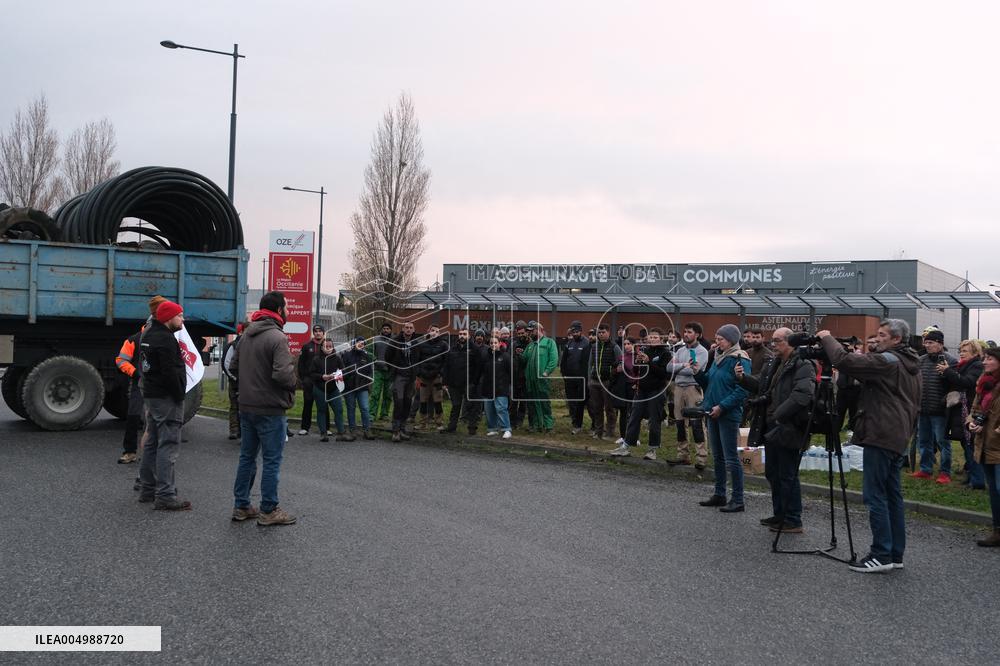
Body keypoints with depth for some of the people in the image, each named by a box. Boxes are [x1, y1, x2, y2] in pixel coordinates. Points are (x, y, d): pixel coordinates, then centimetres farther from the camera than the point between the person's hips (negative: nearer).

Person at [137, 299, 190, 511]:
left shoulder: (148, 334, 15)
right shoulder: (165, 339, -17)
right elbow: (170, 372, -23)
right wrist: (179, 396, -14)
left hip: (151, 396, 11)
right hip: (166, 398, -11)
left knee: (152, 443, 18)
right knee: (168, 446, -10)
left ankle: (147, 489, 26)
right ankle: (164, 496, -11)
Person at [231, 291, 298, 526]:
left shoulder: (246, 335, 9)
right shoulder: (277, 337, -18)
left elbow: (233, 367, 15)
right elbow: (283, 374, -27)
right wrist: (293, 383, -7)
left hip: (246, 407, 8)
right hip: (270, 409, -8)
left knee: (247, 457, 17)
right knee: (271, 461, 2)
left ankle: (241, 506, 24)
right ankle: (269, 511, 8)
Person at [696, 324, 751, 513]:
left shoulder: (740, 361, -13)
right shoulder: (718, 359, 13)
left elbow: (741, 391, -19)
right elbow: (709, 383, 18)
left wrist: (722, 407, -22)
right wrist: (698, 373, 0)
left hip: (729, 414, -9)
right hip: (713, 413, 9)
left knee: (731, 458, -5)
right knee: (717, 457, 15)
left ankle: (737, 500, 2)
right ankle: (719, 494, 25)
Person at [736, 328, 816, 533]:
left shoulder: (803, 366, -14)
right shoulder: (773, 364, 14)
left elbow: (802, 394, -27)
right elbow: (761, 386, 23)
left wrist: (780, 414, -30)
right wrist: (743, 378, 5)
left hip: (789, 430, -9)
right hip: (771, 428, 9)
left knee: (787, 476, -2)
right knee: (772, 473, 18)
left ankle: (793, 520, 8)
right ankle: (779, 514, 31)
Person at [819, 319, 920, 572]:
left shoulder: (888, 361, -14)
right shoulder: (911, 365, 16)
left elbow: (845, 361, -21)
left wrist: (827, 338, -9)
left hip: (881, 437, -10)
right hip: (899, 437, 10)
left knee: (875, 495, -6)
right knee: (892, 494, 12)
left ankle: (881, 555, -6)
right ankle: (895, 554, 16)